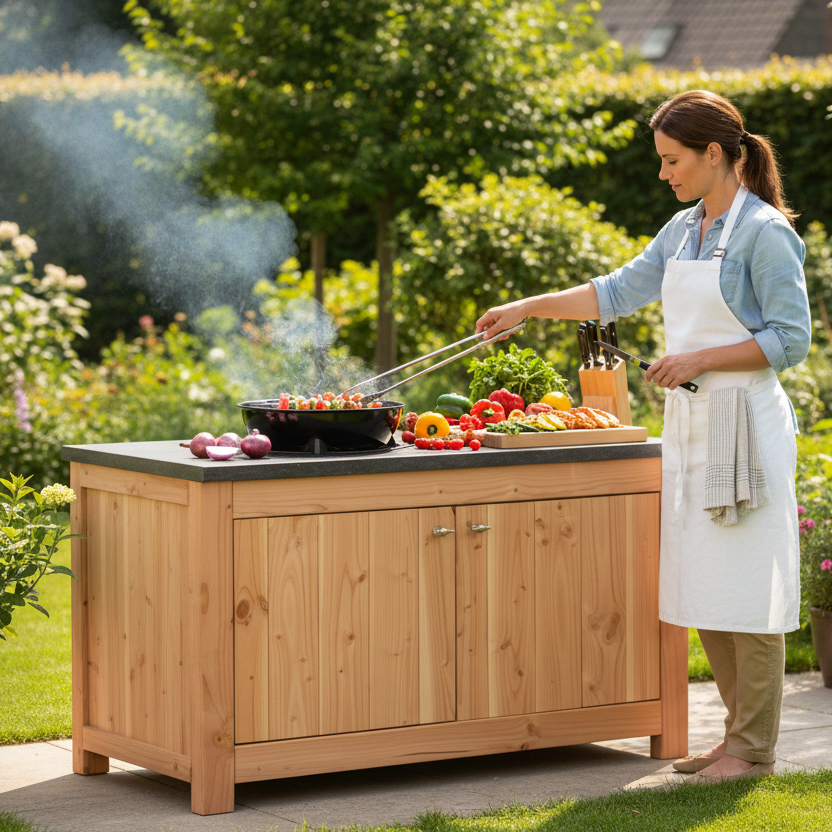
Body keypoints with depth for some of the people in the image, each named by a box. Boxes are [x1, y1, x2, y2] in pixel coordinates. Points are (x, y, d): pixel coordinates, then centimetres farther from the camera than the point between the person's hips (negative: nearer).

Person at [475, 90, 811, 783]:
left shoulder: (764, 233, -10)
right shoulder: (684, 230, 14)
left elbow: (790, 339, -13)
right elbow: (620, 292, 22)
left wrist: (699, 360, -17)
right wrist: (529, 308, 18)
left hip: (744, 426, -8)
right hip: (690, 424, 8)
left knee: (746, 591, -4)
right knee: (704, 593, 9)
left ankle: (754, 750, 3)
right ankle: (739, 732, 17)